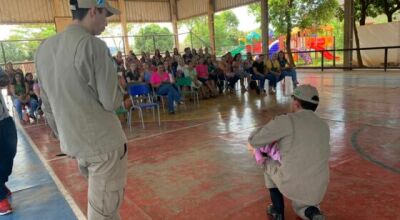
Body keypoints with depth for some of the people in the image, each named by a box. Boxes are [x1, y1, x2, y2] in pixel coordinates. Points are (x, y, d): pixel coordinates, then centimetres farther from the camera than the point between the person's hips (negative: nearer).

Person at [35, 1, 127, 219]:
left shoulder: (44, 47, 8)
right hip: (103, 143, -7)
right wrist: (118, 82, 4)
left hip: (72, 144, 8)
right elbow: (111, 101, -16)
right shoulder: (92, 45, -15)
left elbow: (48, 105, 13)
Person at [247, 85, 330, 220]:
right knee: (301, 208, 37)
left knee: (270, 164, 27)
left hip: (290, 184, -5)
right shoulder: (324, 126, 7)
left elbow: (254, 140, -9)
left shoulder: (286, 120, -12)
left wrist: (253, 144, 15)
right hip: (317, 189, 5)